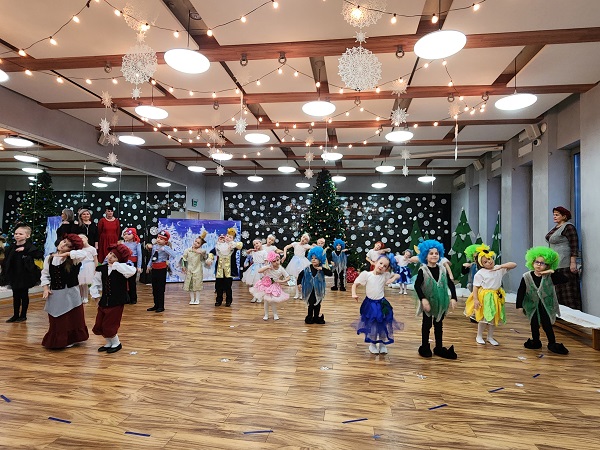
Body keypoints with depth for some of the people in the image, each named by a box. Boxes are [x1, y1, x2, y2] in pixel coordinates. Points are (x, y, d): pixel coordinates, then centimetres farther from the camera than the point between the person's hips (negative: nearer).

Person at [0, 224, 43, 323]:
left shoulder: (29, 246, -12)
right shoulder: (11, 247, 4)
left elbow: (40, 255, -28)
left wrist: (25, 250, -29)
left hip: (25, 275, -5)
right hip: (14, 276, 5)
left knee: (24, 295, 7)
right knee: (15, 295, 13)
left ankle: (23, 315, 19)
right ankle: (16, 315, 24)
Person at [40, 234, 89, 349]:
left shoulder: (73, 259, -10)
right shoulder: (49, 258, 2)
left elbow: (82, 254, -31)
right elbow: (45, 274, 8)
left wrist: (65, 254, -23)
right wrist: (46, 288, -4)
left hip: (70, 293, -2)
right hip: (55, 294, 3)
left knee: (72, 319, 8)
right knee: (56, 320, 10)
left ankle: (70, 340, 26)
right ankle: (57, 341, 27)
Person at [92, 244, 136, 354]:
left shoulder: (121, 269, -14)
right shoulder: (103, 268, 3)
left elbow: (133, 271, -37)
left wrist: (115, 265, -30)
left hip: (116, 303, -6)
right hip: (104, 302, 6)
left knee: (108, 326, 1)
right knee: (99, 326, 13)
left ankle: (116, 343, 27)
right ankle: (109, 343, 36)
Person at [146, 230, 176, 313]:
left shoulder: (166, 247, -13)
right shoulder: (154, 246, 6)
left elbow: (173, 255, -30)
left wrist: (164, 249, -32)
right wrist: (149, 266, 16)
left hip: (162, 269, -7)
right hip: (154, 268, 7)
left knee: (160, 288, 1)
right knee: (154, 288, 14)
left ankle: (161, 306, 13)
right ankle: (156, 305, 27)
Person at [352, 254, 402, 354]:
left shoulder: (385, 275, -5)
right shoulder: (366, 274, -13)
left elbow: (398, 275, 7)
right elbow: (355, 284, -8)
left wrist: (393, 279, -14)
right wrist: (354, 294, -23)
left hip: (382, 304, 3)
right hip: (370, 303, -2)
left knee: (383, 325, 11)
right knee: (371, 325, 6)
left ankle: (382, 344, 34)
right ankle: (372, 344, 30)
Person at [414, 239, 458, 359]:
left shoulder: (442, 269, -2)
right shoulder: (423, 270, -14)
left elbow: (450, 284, 2)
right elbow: (417, 285, -16)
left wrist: (453, 298, -8)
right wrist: (423, 299, -24)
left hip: (441, 302, 4)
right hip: (428, 302, -4)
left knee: (439, 325, 15)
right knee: (427, 325, 9)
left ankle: (439, 348, 27)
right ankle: (425, 348, 23)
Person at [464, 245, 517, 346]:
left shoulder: (499, 269, -2)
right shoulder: (480, 273, -14)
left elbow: (514, 265, -6)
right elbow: (475, 287, -12)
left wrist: (500, 266, -19)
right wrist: (475, 299, -17)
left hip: (496, 297, 5)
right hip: (484, 297, -5)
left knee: (494, 317, 13)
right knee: (484, 317, 3)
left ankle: (490, 337, 30)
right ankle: (479, 336, 22)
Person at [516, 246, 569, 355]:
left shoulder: (550, 277, -11)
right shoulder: (526, 277, -11)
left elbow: (565, 279, -22)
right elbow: (521, 292, -8)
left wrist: (553, 272, -30)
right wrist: (519, 305, -9)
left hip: (546, 306, -1)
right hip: (533, 306, 1)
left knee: (547, 325, 3)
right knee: (534, 325, 12)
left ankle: (552, 344, 20)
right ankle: (536, 342, 27)